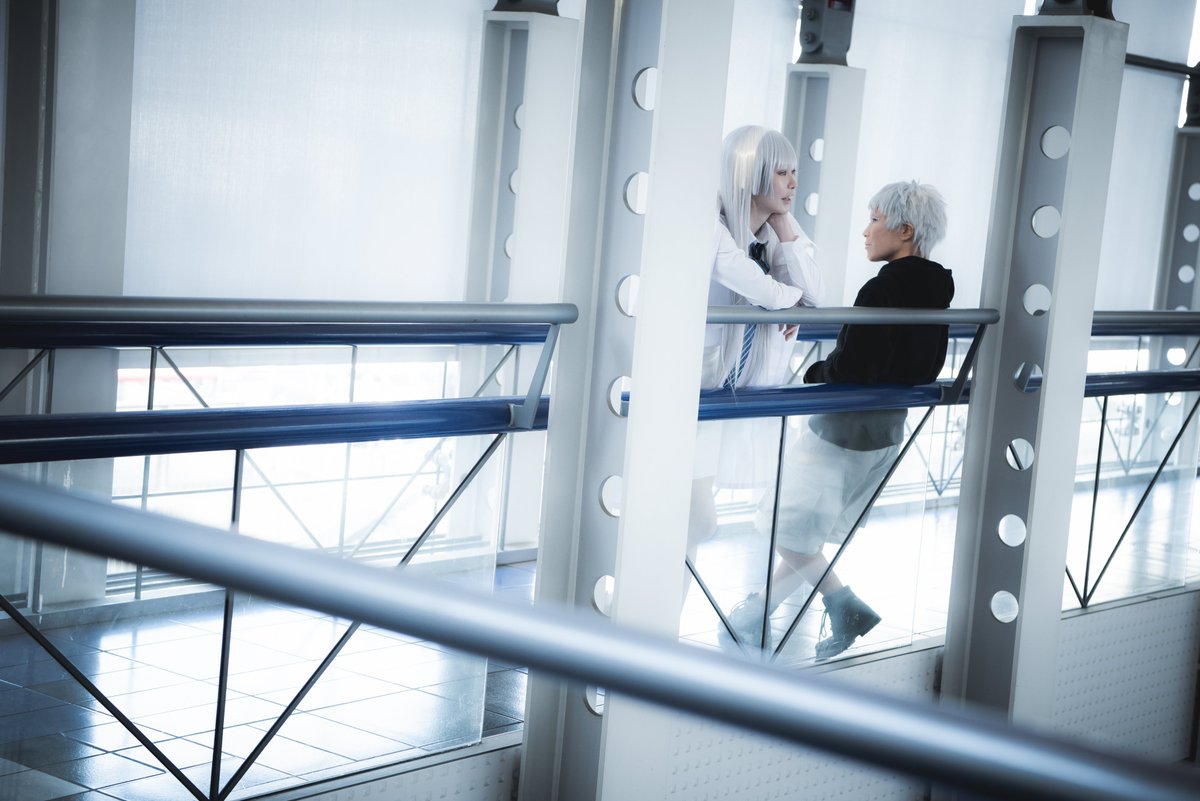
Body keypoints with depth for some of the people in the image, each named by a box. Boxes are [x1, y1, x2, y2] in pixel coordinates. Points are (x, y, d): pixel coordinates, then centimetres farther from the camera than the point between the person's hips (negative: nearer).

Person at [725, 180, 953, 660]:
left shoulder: (884, 290, -22)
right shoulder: (935, 292, 5)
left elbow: (849, 371, -23)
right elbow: (926, 370, 13)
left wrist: (814, 374, -4)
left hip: (844, 427, -9)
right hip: (889, 428, 9)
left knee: (788, 527, 5)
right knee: (806, 531, 17)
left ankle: (846, 608, 7)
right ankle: (757, 613, 25)